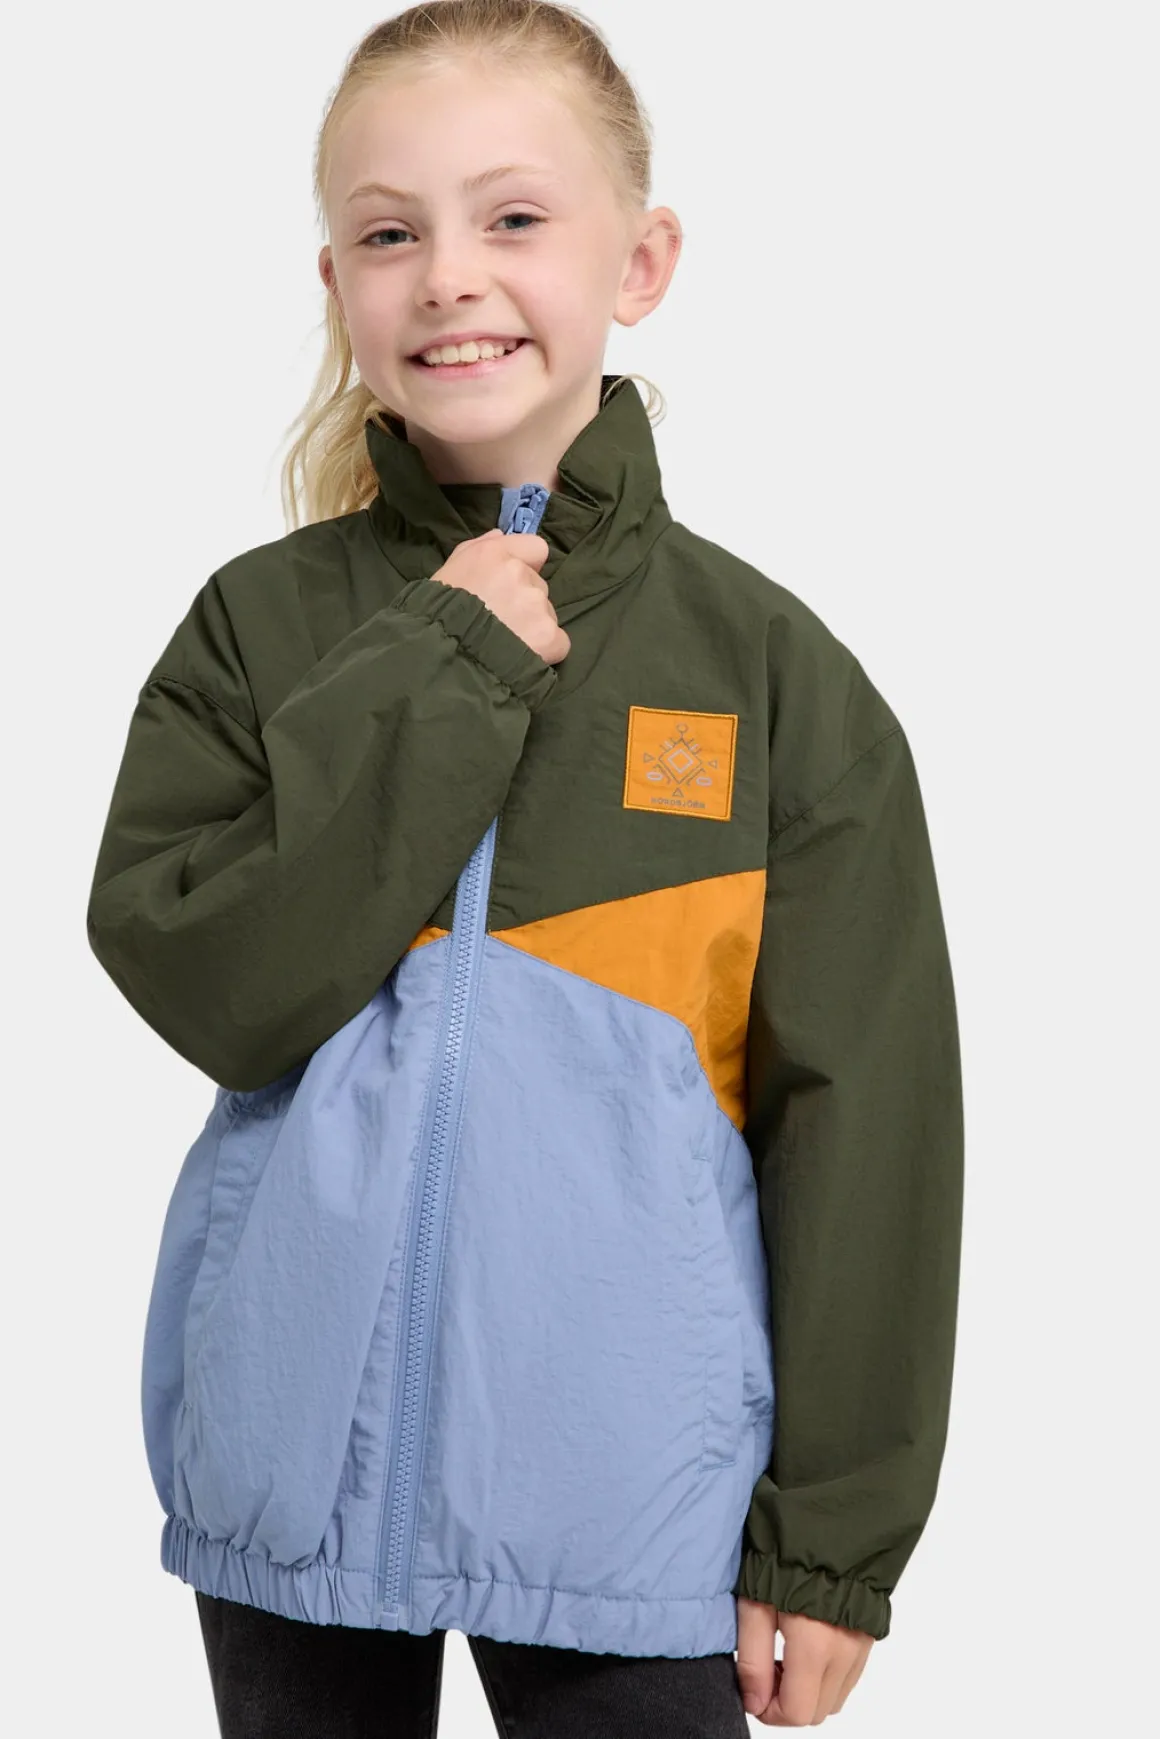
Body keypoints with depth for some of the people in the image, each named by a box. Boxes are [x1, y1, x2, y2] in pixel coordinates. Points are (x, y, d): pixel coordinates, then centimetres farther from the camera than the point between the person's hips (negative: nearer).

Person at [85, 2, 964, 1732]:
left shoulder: (765, 666, -3)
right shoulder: (265, 624, 1)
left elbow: (865, 1120, -3)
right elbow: (204, 983, -12)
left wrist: (835, 1538, -4)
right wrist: (438, 675, -15)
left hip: (627, 1488, -1)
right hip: (294, 1456, 2)